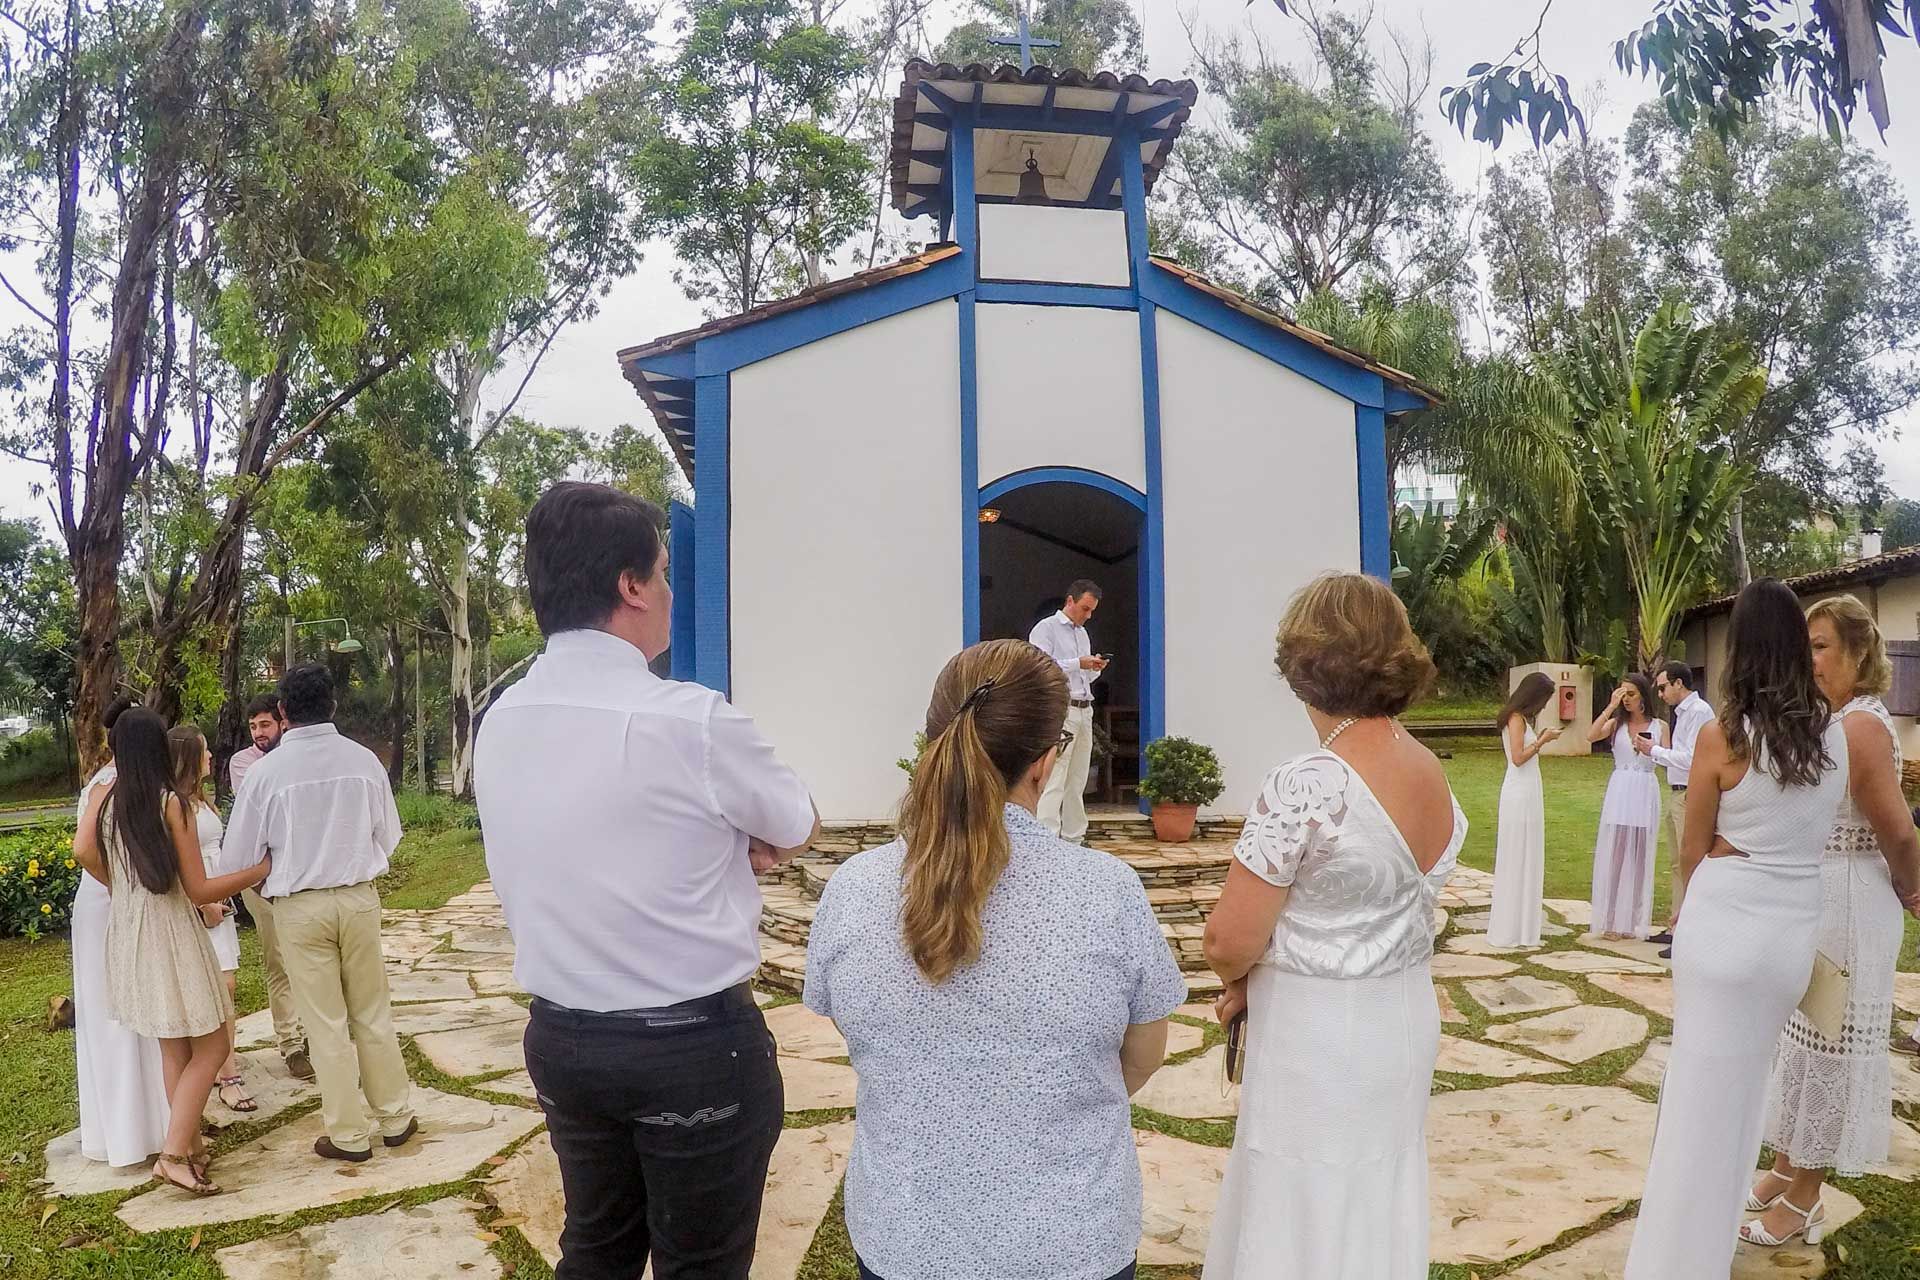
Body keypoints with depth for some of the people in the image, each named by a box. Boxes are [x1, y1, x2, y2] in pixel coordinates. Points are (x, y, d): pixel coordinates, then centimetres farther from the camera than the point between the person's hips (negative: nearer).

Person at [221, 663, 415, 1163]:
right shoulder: (365, 760, -5)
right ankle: (395, 1118, 24)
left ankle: (350, 1135, 18)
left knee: (326, 1023, 9)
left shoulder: (267, 770, -12)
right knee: (373, 1013, 15)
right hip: (359, 897, 2)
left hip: (299, 906, -2)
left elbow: (237, 855, -4)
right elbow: (388, 836, 5)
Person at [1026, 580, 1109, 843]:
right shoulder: (1046, 628, -2)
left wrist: (1095, 669, 5)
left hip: (1084, 712, 8)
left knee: (1077, 783, 9)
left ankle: (1073, 840, 13)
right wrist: (1078, 663, -17)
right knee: (1054, 783, -12)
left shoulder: (1083, 634, 22)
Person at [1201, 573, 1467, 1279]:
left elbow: (1230, 942, -23)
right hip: (1406, 1017, 8)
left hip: (1317, 1039, -7)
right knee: (1378, 1214, 23)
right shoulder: (1432, 771, 1)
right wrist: (1260, 985, 8)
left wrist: (1241, 977, 1)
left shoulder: (1305, 786, -24)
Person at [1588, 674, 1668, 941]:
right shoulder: (1616, 723, 4)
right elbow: (1591, 736, -16)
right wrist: (1611, 706, -15)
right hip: (1619, 791, -1)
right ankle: (1611, 921, 6)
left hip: (1645, 793, 1)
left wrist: (1652, 751, -15)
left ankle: (1634, 921, 15)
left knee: (1639, 857, 5)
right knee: (1613, 854, 0)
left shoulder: (1659, 726, 6)